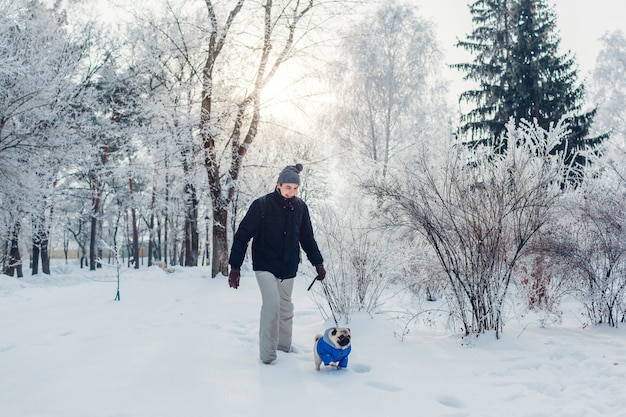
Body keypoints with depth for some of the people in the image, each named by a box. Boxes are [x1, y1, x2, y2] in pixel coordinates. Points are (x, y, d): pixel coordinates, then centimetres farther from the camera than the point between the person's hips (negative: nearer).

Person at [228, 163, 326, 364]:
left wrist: (317, 262, 10)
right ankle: (267, 355, -12)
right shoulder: (261, 205, -13)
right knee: (272, 302, -19)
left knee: (286, 307, 11)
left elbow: (307, 238, 13)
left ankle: (284, 347, 27)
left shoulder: (300, 207, 0)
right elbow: (242, 235, -11)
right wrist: (235, 267, -13)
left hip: (288, 268, 5)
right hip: (265, 265, -4)